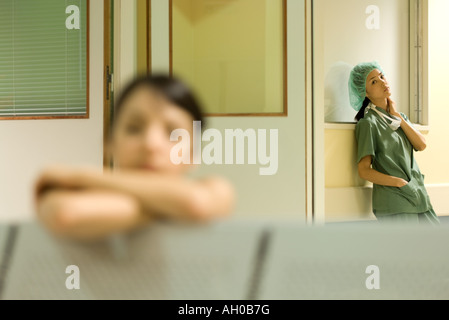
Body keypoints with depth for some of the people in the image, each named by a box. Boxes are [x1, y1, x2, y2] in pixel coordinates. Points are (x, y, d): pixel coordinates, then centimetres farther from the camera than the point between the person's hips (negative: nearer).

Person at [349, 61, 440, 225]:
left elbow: (421, 145, 3)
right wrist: (401, 183, -15)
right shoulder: (368, 123, -6)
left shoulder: (400, 116, 18)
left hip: (418, 197, 7)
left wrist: (397, 116, 0)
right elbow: (364, 171, -10)